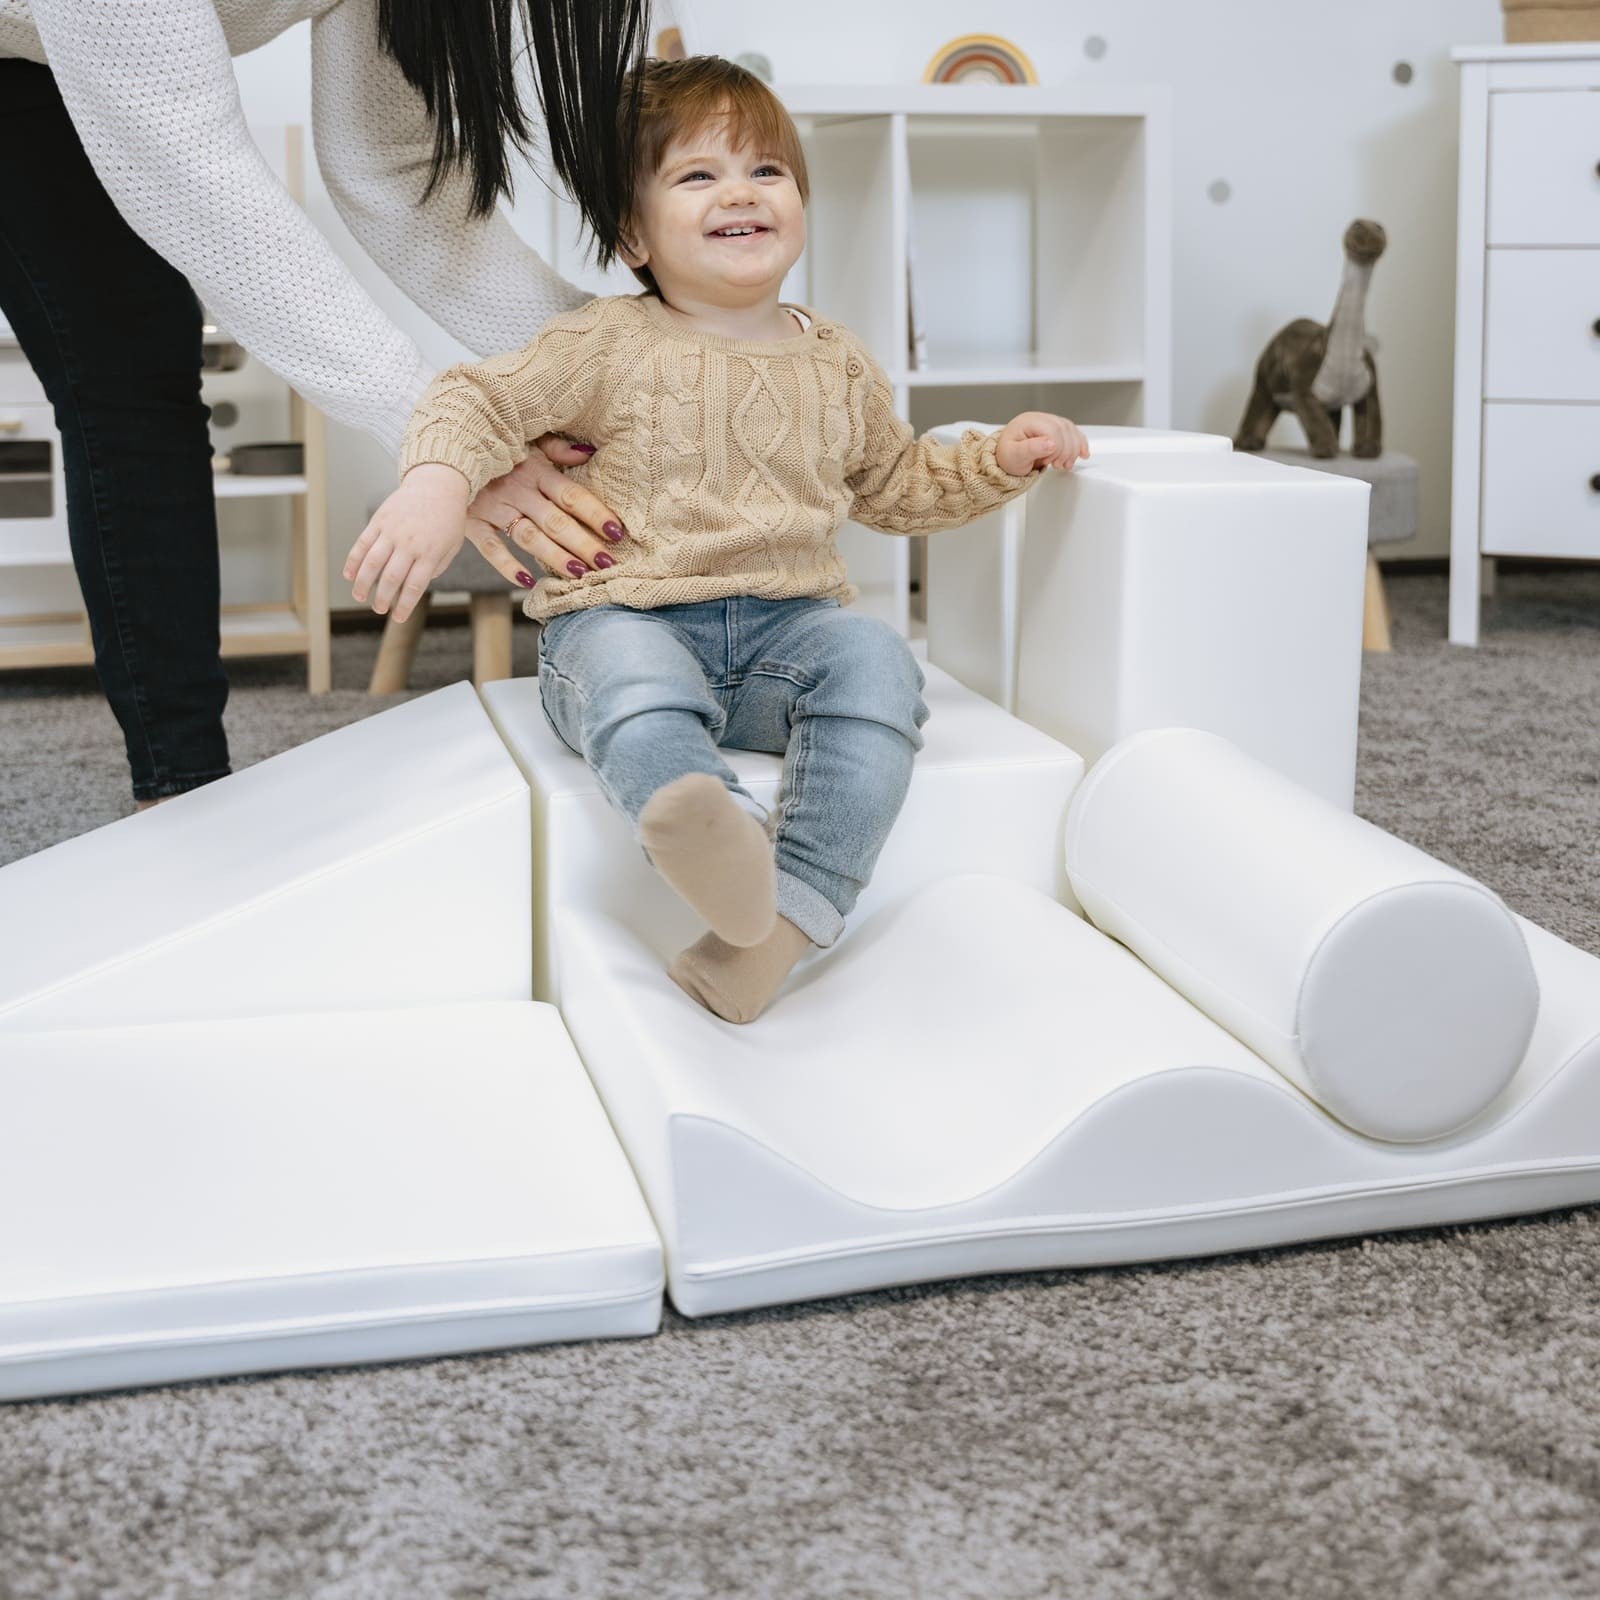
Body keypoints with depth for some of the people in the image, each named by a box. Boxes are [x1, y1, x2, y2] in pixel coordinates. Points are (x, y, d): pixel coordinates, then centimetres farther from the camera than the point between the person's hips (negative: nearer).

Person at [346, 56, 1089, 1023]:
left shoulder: (836, 364, 17)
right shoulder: (611, 346, 2)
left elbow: (897, 485, 31)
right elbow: (484, 399, -1)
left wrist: (999, 460, 17)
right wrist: (438, 481, -22)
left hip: (788, 620, 3)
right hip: (626, 614, -3)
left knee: (876, 663, -28)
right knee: (631, 681, -37)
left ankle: (790, 917, -41)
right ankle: (710, 829, -66)